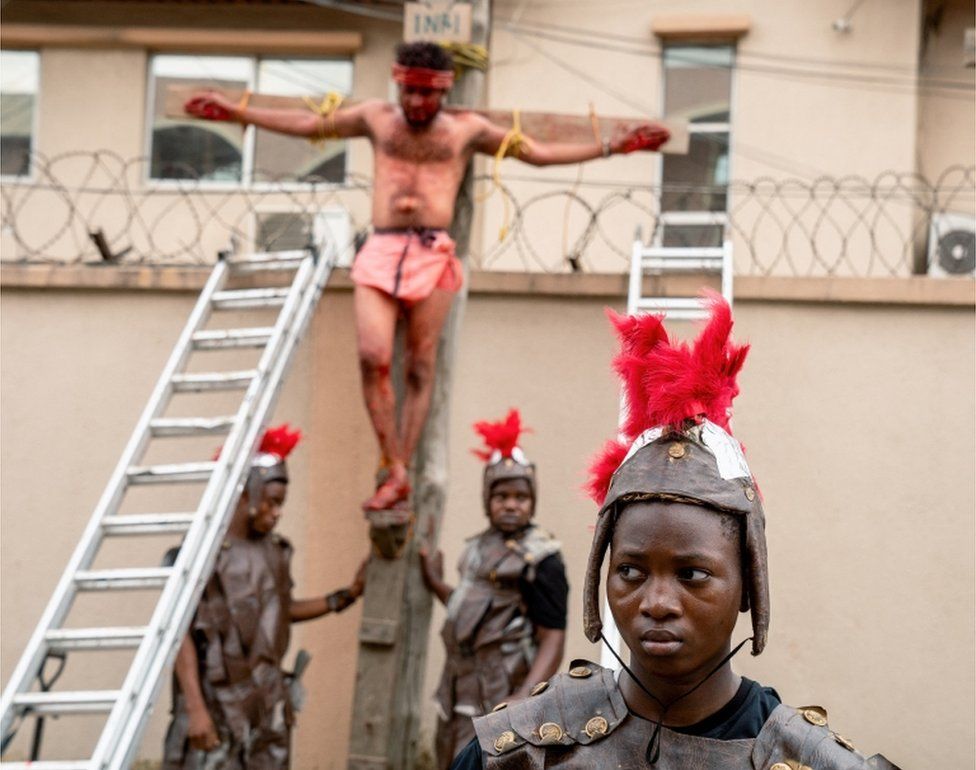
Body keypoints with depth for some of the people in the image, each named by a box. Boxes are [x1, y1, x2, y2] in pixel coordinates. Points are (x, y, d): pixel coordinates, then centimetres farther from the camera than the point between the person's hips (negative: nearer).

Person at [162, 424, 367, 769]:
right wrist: (195, 708, -20)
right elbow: (181, 635, -14)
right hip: (216, 705, -7)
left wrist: (347, 596, 13)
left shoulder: (276, 552, 7)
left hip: (266, 706, 7)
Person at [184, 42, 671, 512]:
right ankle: (395, 471, -9)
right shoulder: (377, 118, 16)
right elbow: (309, 125, 23)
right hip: (380, 253, 1)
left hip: (433, 255, -1)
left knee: (419, 369, -2)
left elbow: (538, 152, 17)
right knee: (372, 357, -15)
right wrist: (236, 113, 21)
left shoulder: (467, 130, 13)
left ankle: (401, 472, 3)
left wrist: (610, 147, 9)